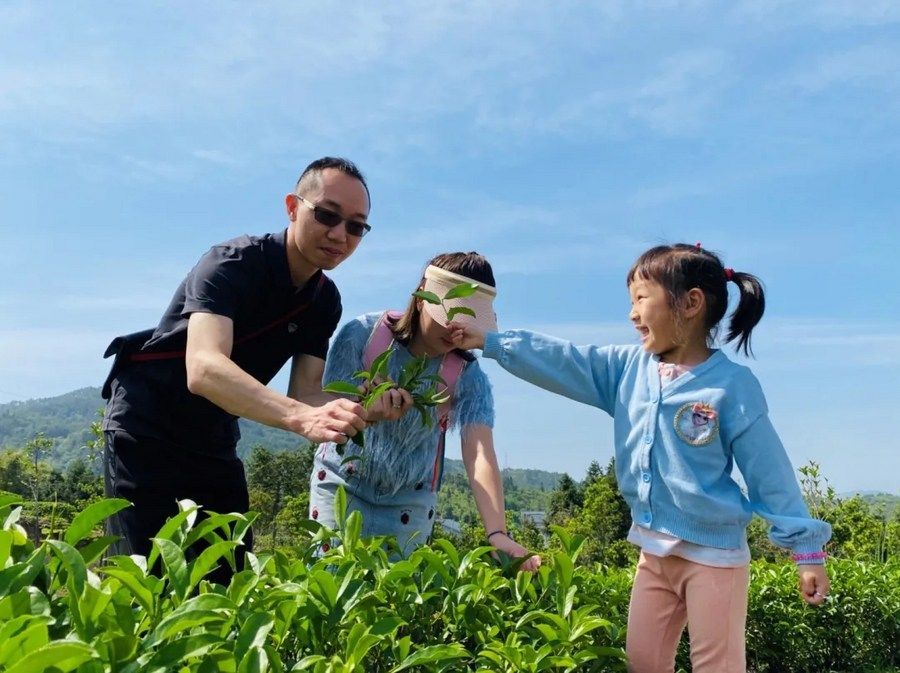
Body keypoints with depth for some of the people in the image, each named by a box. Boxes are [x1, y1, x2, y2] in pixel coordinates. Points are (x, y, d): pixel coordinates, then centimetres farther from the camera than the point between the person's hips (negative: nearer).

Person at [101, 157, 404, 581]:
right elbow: (204, 370, -41)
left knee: (230, 574, 5)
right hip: (146, 429, -6)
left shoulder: (325, 301, -4)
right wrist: (302, 418, -55)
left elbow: (303, 393, -9)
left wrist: (363, 407, -30)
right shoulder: (232, 264, -25)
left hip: (215, 440, 6)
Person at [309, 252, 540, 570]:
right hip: (342, 482, 0)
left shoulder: (468, 376, -17)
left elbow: (480, 457, -27)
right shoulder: (362, 334, -17)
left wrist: (497, 533, -40)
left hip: (408, 499, 1)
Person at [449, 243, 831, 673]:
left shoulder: (731, 385, -13)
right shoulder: (628, 368, 2)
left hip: (714, 555, -6)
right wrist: (488, 341, 0)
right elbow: (560, 361, 2)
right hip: (653, 550, 6)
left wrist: (807, 549, -8)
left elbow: (770, 473, -10)